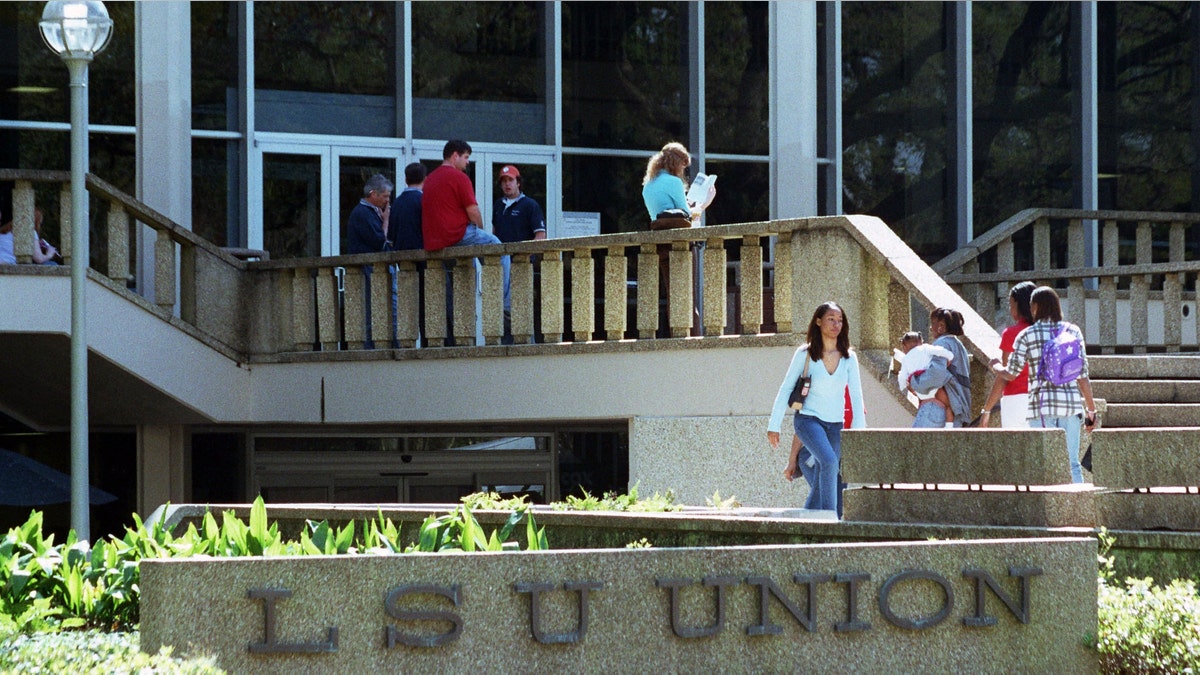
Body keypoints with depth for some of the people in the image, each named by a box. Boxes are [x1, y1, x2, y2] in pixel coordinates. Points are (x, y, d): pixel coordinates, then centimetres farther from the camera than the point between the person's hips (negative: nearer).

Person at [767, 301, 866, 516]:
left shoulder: (849, 358, 3)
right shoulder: (805, 354, -4)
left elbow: (856, 395, 4)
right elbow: (786, 389, 1)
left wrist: (859, 429, -4)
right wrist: (774, 425, 0)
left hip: (836, 425, 4)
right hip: (809, 419, -4)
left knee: (820, 486, 3)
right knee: (829, 462, -28)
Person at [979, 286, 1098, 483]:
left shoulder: (1026, 336, 0)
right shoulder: (1073, 331, 7)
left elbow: (1011, 374, 5)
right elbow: (1083, 376, 6)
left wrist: (995, 367, 27)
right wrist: (1091, 410, 13)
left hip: (1042, 405, -3)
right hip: (1072, 402, 3)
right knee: (1072, 462, 8)